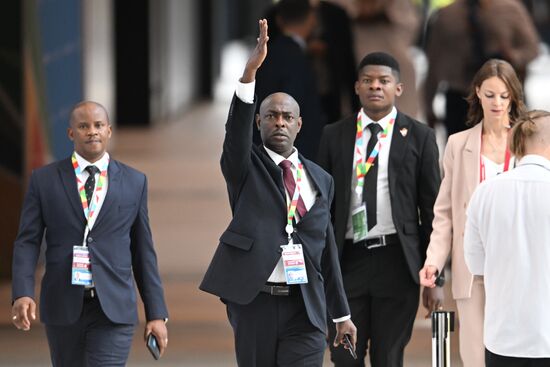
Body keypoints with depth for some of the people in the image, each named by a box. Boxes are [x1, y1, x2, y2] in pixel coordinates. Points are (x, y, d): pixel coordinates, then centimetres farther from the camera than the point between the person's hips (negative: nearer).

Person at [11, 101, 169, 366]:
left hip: (113, 308, -1)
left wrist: (156, 313, 5)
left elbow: (143, 250, 9)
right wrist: (22, 294, -16)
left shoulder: (134, 182, 7)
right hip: (63, 306, 1)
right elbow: (27, 242, 0)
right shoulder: (44, 180, 4)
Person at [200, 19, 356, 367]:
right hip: (253, 301, -2)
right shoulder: (246, 167, 5)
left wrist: (342, 314, 15)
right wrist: (250, 71, -32)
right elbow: (236, 130, -17)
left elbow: (328, 249, 16)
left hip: (306, 310, 2)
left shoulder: (320, 179, 14)